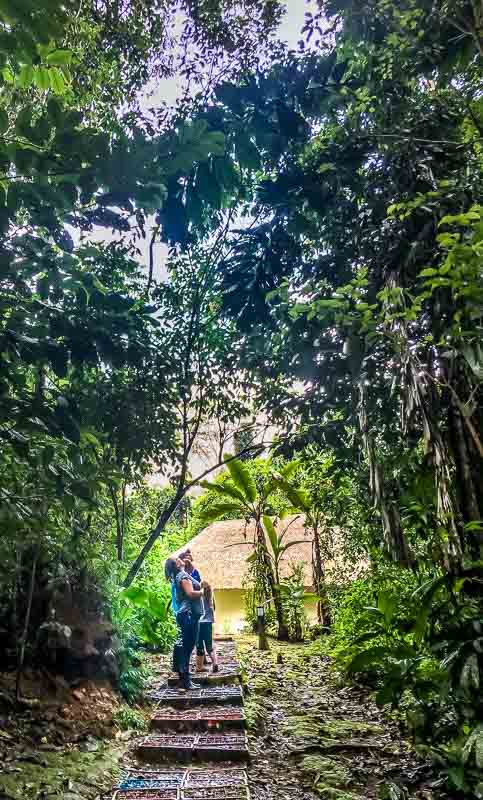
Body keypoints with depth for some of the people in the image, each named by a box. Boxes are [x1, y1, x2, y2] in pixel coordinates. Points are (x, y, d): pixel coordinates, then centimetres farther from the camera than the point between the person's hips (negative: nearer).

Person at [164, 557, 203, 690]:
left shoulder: (181, 576, 19)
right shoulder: (183, 576, -10)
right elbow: (190, 593, -20)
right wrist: (203, 592, -6)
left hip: (191, 615, 10)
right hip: (189, 615, -10)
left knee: (187, 647, 12)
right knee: (187, 647, -7)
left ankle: (185, 678, 18)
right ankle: (185, 680, -5)